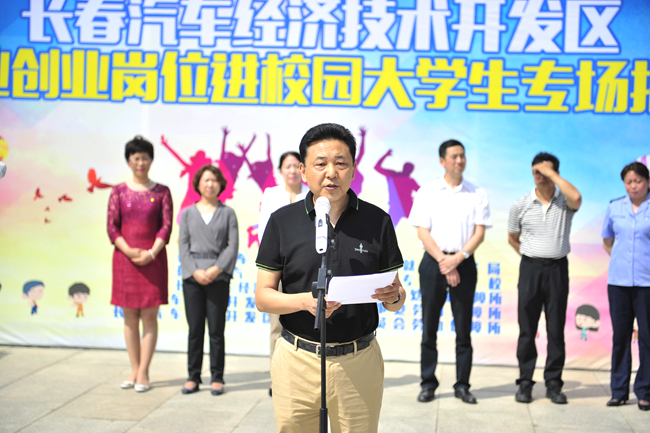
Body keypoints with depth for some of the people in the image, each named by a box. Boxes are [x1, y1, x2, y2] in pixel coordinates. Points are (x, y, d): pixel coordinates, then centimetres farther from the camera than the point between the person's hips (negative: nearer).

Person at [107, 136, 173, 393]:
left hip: (153, 258, -2)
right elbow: (112, 227, 2)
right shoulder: (119, 191, 7)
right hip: (125, 257, 2)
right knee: (129, 317, 6)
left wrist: (151, 253, -15)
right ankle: (134, 370, 16)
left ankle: (143, 373, 4)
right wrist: (128, 251, -12)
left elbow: (166, 227, -2)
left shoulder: (161, 192, 4)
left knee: (149, 316, -1)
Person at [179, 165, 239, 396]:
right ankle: (193, 377, 13)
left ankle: (217, 378, 8)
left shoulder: (228, 213, 9)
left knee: (216, 329, -1)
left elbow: (233, 246, 2)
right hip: (192, 277, 1)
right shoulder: (188, 213, 13)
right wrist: (195, 271, -8)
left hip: (218, 278, -1)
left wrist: (216, 269, -12)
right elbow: (183, 245, 6)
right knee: (195, 329, 3)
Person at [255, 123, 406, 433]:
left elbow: (397, 298, 7)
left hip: (360, 361, 1)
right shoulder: (283, 221, 2)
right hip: (297, 361, 0)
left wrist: (393, 296, -16)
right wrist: (306, 300, -18)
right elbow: (263, 297, 1)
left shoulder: (377, 221, 3)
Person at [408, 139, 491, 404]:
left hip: (464, 263, 1)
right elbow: (422, 232, -2)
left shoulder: (477, 194, 8)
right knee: (429, 327, 2)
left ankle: (462, 385, 12)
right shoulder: (427, 192, 4)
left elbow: (479, 232, 1)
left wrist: (458, 258, -14)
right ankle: (428, 384, 10)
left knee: (464, 328, 4)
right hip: (433, 262, -1)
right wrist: (443, 261, -12)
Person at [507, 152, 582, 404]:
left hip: (557, 268, -1)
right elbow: (512, 238, 18)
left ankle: (554, 383, 12)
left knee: (556, 329, 3)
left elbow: (576, 198, -25)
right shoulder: (521, 205, 5)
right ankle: (525, 383, 10)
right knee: (527, 328, 3)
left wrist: (551, 173, -17)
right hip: (530, 268, 1)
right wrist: (529, 255, 6)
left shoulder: (564, 203, 1)